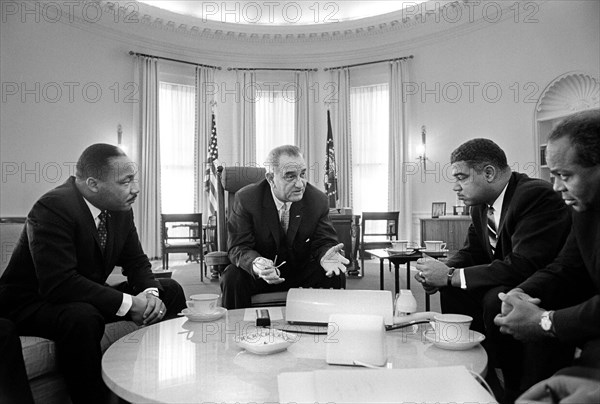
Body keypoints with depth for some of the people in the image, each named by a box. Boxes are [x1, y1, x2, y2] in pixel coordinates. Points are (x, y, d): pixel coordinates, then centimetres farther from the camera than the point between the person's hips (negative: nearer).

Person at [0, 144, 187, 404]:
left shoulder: (120, 209, -4)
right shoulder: (53, 209, -27)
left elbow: (136, 262, 4)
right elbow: (59, 284, -35)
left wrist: (150, 293, -18)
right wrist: (127, 303, -33)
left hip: (88, 297, 8)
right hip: (30, 304, -7)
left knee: (170, 291, 0)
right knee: (82, 317, -40)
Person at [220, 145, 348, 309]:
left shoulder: (318, 200, -10)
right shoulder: (245, 199, -16)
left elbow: (324, 242, -5)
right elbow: (239, 247, -17)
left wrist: (325, 255, -32)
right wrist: (256, 264, -41)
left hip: (301, 272, 2)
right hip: (258, 275, -1)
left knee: (335, 276, -23)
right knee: (232, 278, -30)